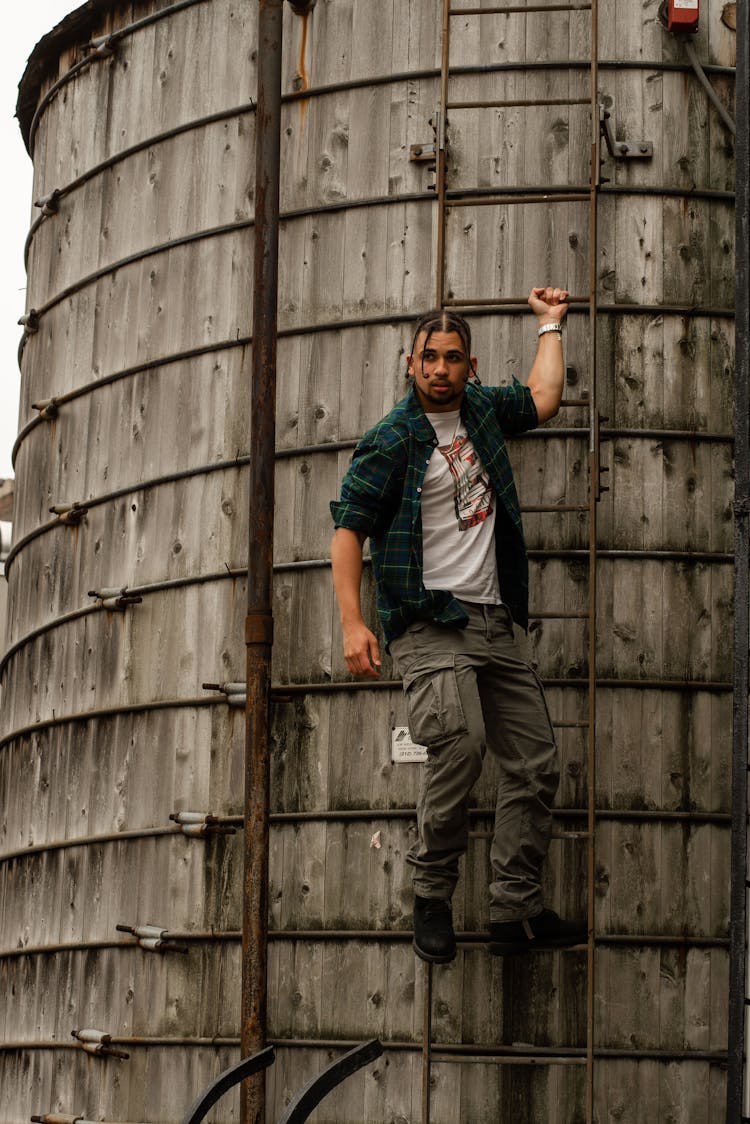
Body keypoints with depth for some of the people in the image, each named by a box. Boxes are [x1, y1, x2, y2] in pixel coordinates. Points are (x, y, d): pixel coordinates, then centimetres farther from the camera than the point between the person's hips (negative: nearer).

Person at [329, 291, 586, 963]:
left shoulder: (480, 409, 14)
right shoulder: (392, 441, -4)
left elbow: (542, 398, 32)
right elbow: (348, 529, -6)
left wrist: (550, 323, 34)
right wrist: (353, 623, -16)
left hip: (493, 622, 7)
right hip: (429, 623, -7)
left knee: (536, 760, 0)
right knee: (459, 742, -28)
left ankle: (517, 911, 5)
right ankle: (432, 897, -14)